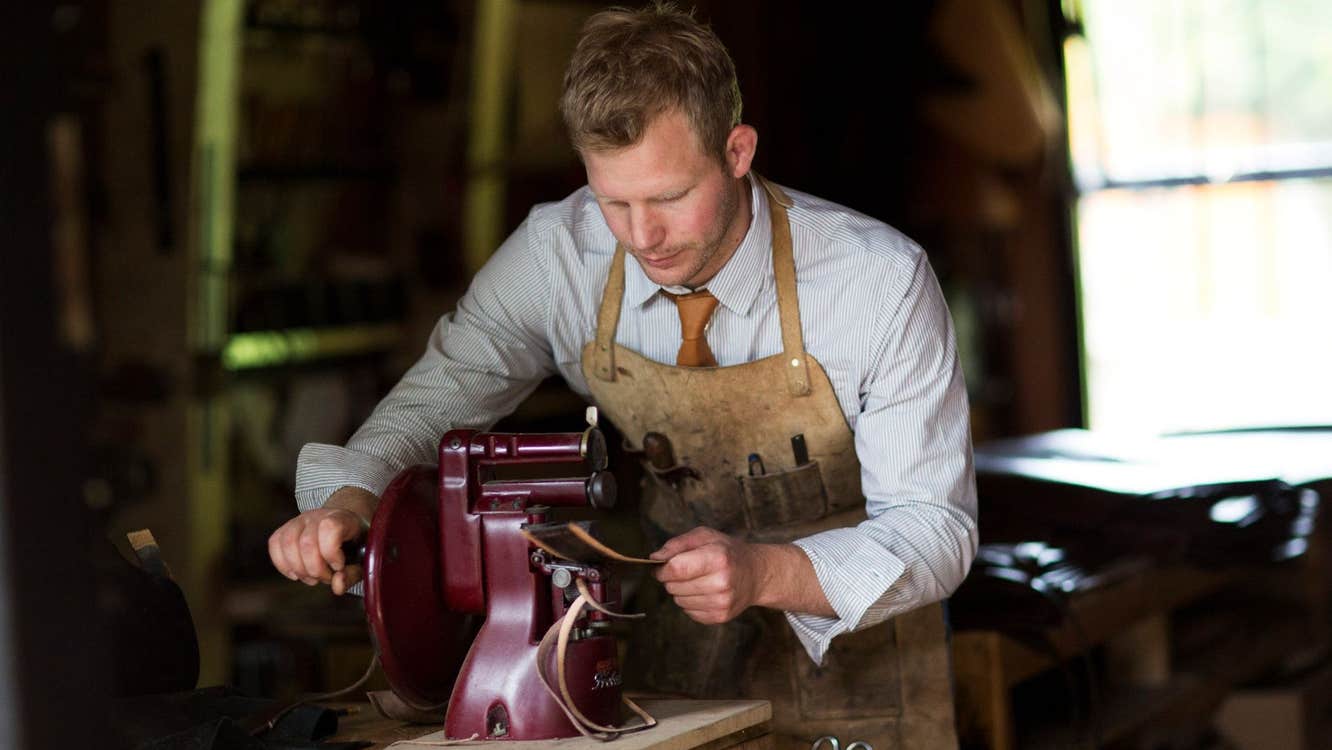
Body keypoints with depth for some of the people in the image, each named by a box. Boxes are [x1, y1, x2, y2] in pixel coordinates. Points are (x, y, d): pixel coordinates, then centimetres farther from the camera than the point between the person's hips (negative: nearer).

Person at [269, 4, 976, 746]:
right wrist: (348, 499, -20)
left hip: (859, 668, -2)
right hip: (684, 661, 2)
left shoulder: (881, 281, -21)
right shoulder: (558, 254, -12)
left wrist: (766, 574, -35)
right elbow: (439, 398, 2)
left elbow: (934, 525, -17)